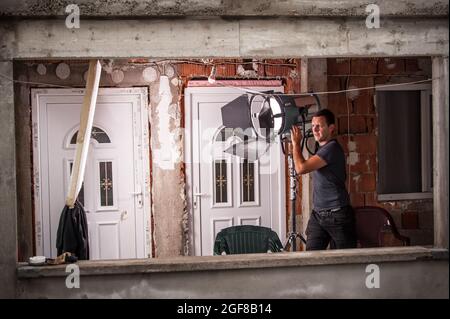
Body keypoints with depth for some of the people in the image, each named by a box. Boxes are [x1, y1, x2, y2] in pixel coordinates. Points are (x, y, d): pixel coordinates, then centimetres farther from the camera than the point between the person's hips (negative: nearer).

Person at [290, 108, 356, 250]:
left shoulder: (332, 148, -15)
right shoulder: (322, 149, 15)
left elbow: (301, 168, -18)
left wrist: (296, 143, -8)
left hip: (337, 215, -9)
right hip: (318, 214, 9)